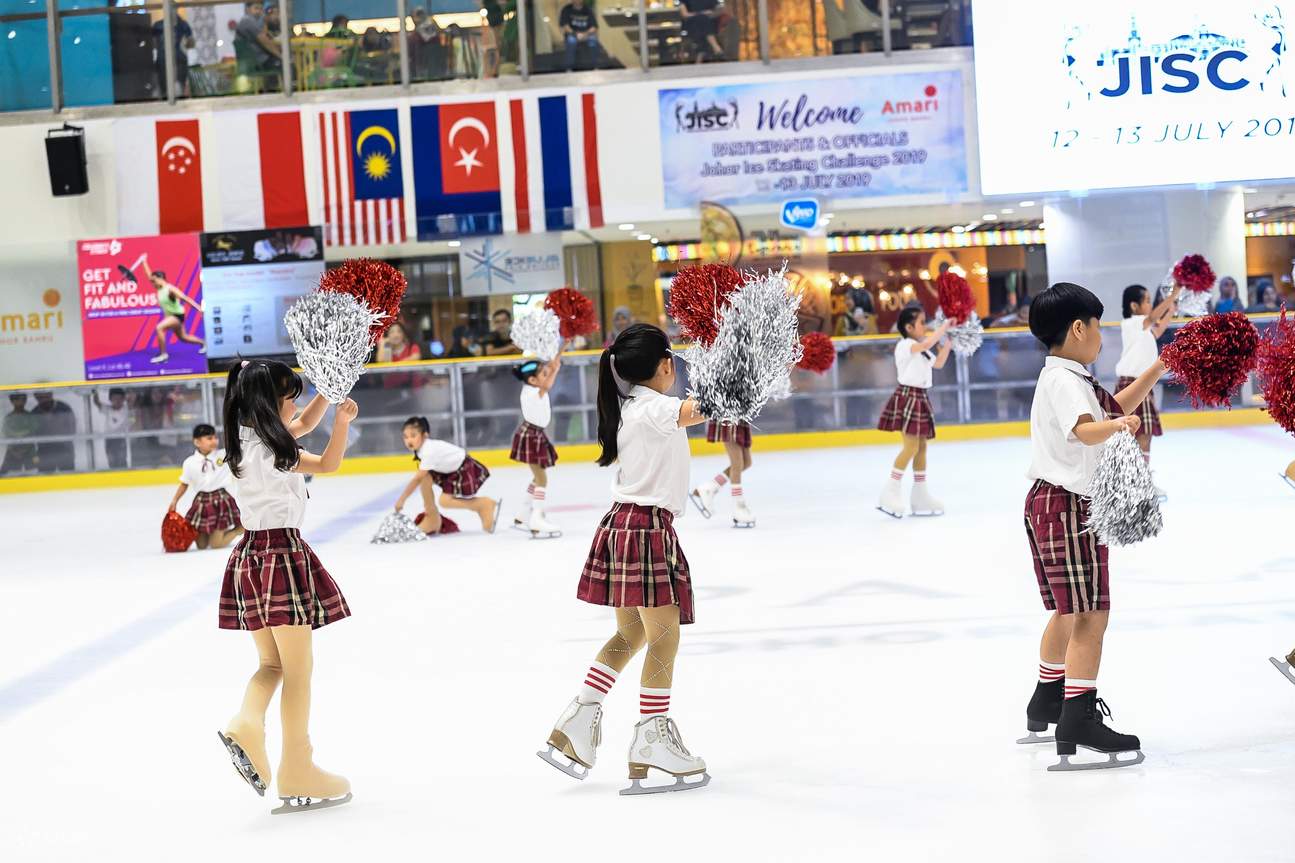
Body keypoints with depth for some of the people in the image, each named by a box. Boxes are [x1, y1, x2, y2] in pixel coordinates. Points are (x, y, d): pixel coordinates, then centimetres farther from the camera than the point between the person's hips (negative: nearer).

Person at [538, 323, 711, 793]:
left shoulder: (628, 407, 13)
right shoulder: (655, 407, -14)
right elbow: (686, 412, -39)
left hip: (623, 522, 10)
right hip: (647, 529, -10)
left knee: (629, 636, 15)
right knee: (664, 636, -4)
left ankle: (576, 720, 14)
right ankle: (652, 740, -2)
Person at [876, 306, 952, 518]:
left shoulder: (921, 350, 17)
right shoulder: (905, 346, -13)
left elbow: (938, 363, 27)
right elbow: (927, 343, -31)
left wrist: (947, 344, 14)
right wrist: (944, 326, -22)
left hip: (920, 399, 10)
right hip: (907, 397, -10)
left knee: (921, 447, 9)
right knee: (911, 446, -15)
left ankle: (920, 496, 14)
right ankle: (891, 491, -12)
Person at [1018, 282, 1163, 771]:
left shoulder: (1069, 377, 14)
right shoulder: (1064, 381, -18)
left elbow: (1116, 407, 26)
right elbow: (1086, 429, -37)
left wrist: (1156, 371, 21)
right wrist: (1115, 426, -56)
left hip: (1052, 505, 11)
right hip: (1067, 507, -11)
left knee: (1069, 611, 22)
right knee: (1090, 614, -12)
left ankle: (1047, 701, 35)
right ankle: (1077, 721, -15)